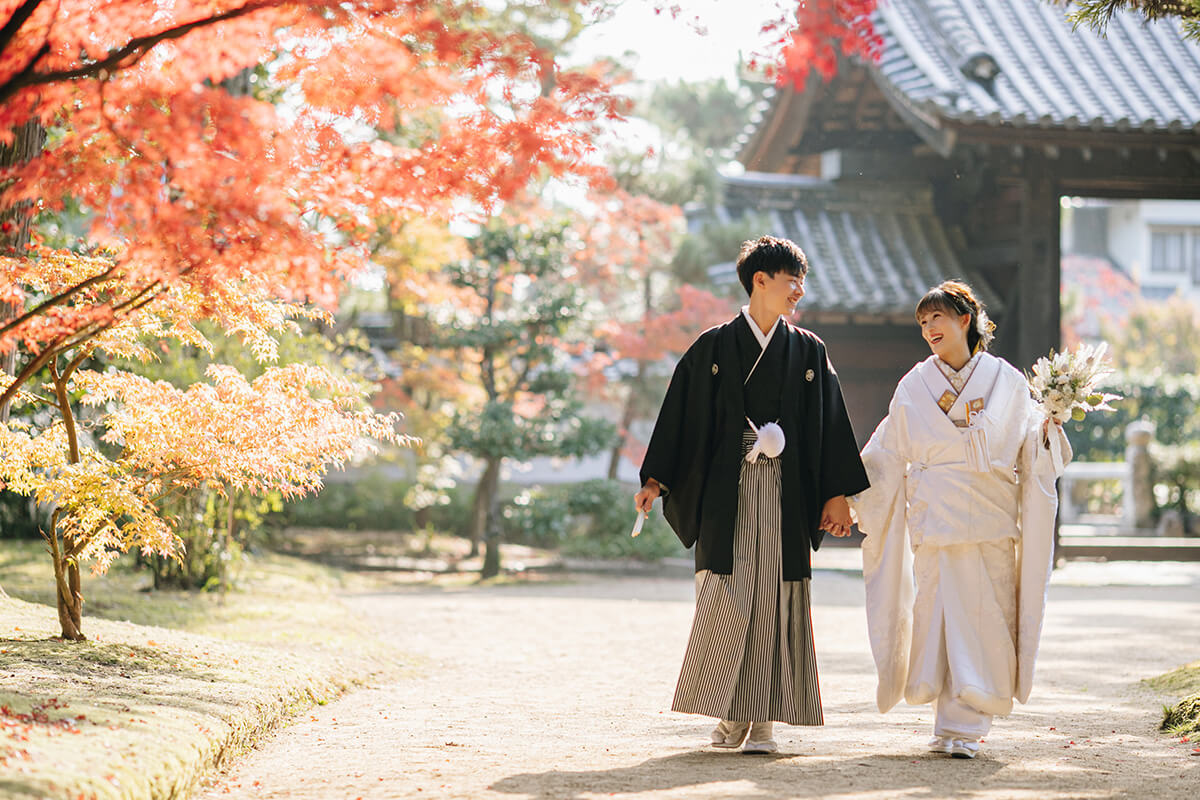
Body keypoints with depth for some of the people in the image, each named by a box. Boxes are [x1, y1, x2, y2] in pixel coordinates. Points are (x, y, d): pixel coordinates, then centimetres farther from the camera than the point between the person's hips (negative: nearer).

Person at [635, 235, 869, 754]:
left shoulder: (808, 352, 10)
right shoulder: (714, 348, 5)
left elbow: (830, 424, 8)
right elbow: (680, 415, 3)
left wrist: (838, 495, 1)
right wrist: (655, 480, -5)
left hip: (785, 495, 1)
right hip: (727, 492, -1)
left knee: (774, 599, -2)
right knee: (726, 599, -4)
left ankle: (764, 719, 2)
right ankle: (731, 715, 8)